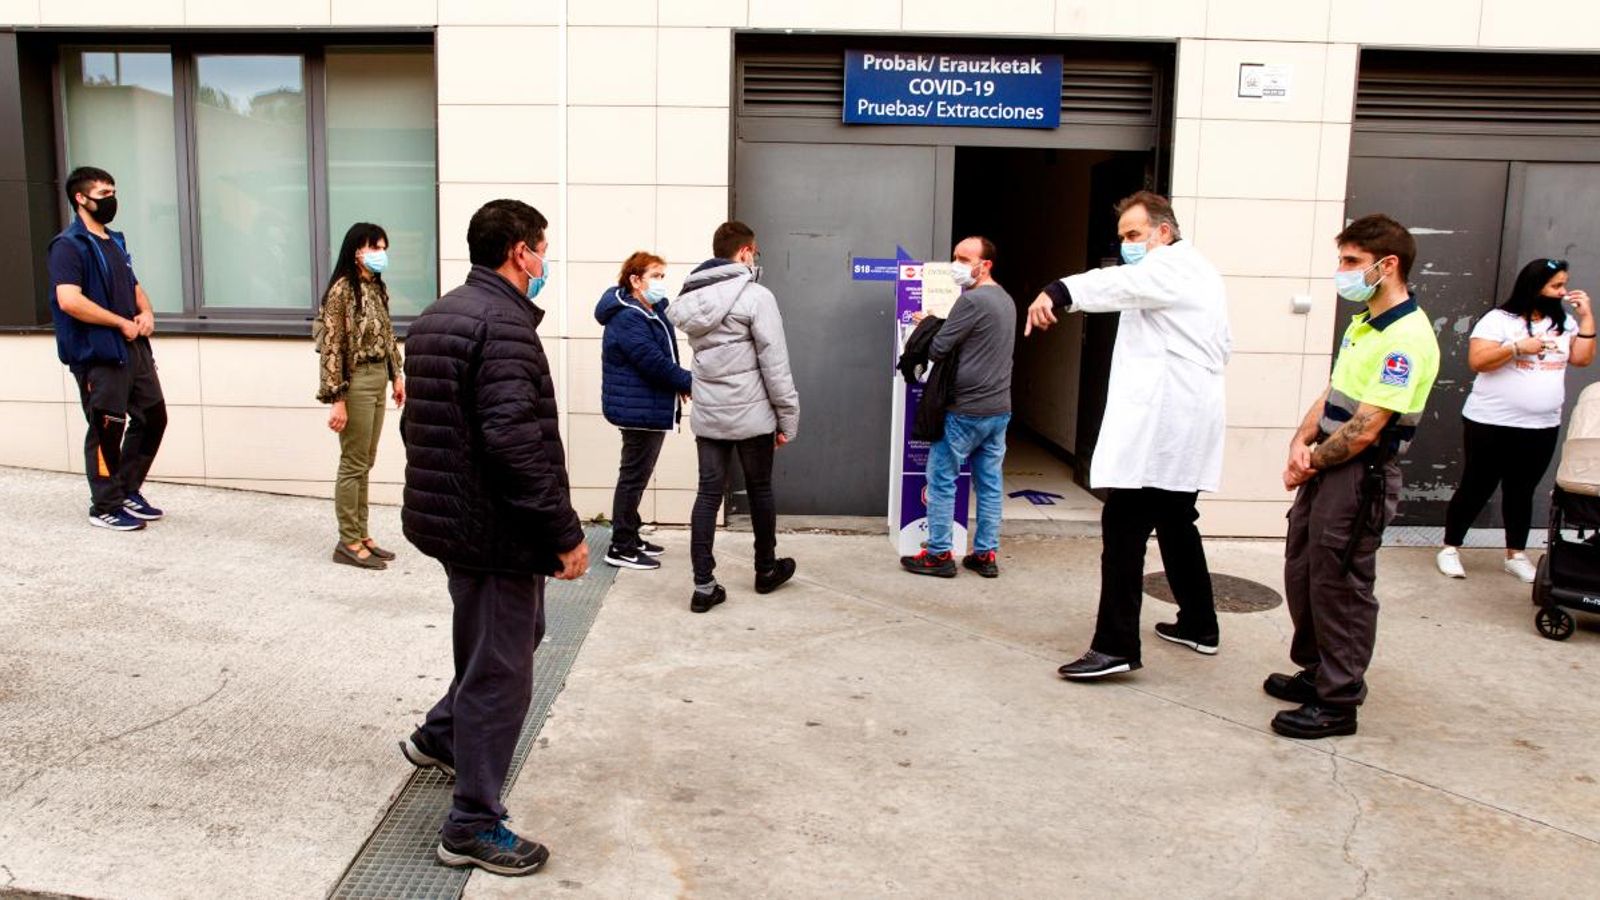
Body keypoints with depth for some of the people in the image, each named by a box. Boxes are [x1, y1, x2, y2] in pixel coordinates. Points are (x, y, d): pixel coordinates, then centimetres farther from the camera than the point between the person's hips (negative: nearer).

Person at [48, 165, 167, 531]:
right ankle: (106, 506, 12)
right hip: (98, 354, -8)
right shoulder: (69, 246, -10)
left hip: (134, 348, 9)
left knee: (152, 418, 12)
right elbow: (69, 300, -22)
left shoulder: (115, 241, 17)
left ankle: (129, 492, 26)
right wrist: (122, 323, -16)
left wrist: (146, 312, 5)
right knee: (107, 429, -1)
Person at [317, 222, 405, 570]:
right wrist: (337, 399, -19)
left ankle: (361, 535, 22)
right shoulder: (342, 290, -14)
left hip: (378, 380, 8)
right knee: (353, 464, -1)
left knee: (365, 463, 13)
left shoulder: (378, 287, 10)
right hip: (356, 383, -8)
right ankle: (348, 543, 8)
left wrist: (397, 375, 14)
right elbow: (331, 348, -17)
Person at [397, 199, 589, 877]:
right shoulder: (504, 323, -20)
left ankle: (440, 736, 41)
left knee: (517, 631, 28)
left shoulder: (435, 317, 12)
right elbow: (515, 441, -28)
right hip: (496, 527, -10)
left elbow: (418, 422, 18)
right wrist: (565, 532, -23)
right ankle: (473, 827, 13)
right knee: (500, 673, 1)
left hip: (446, 516, 10)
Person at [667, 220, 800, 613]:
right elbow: (775, 365, -13)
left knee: (709, 494, 6)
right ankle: (767, 570, 30)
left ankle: (704, 585, 4)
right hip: (751, 415, -5)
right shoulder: (756, 297, -14)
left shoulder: (690, 297, 7)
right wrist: (788, 417, -6)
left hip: (706, 415, 5)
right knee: (760, 491, 13)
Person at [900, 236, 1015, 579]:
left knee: (941, 480, 4)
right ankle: (986, 554, 18)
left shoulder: (972, 300, -18)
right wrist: (937, 325, 14)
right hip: (999, 409, 8)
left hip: (966, 411, -8)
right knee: (990, 483, 12)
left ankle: (939, 554, 9)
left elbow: (938, 350, -16)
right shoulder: (1006, 300, 11)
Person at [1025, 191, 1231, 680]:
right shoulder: (1195, 271, 24)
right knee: (1176, 522, 20)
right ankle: (1199, 624, 30)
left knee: (1124, 527, -13)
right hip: (1184, 420, 11)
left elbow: (1120, 283, -32)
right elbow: (1223, 343, 32)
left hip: (1158, 422, -11)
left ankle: (1116, 646, -15)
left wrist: (1058, 291, -49)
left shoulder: (1172, 267, -9)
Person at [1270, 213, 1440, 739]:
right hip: (1327, 468, 10)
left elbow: (1365, 429, -22)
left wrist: (1310, 465, -10)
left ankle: (1338, 702, 12)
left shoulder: (1406, 339, -19)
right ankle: (1316, 672, 34)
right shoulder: (1363, 324, 12)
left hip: (1362, 477, -10)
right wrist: (1301, 442, -3)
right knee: (1302, 572, 17)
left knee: (1340, 586, -1)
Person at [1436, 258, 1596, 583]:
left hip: (1542, 428, 5)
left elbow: (1583, 358, 2)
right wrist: (1519, 347, -22)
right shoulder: (1499, 320, -8)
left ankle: (1516, 555, 23)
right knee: (1476, 488, 3)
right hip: (1492, 425, -5)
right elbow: (1477, 361, -15)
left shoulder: (1564, 323, 10)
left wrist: (1587, 315, -1)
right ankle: (1450, 549, 15)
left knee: (1522, 491, 13)